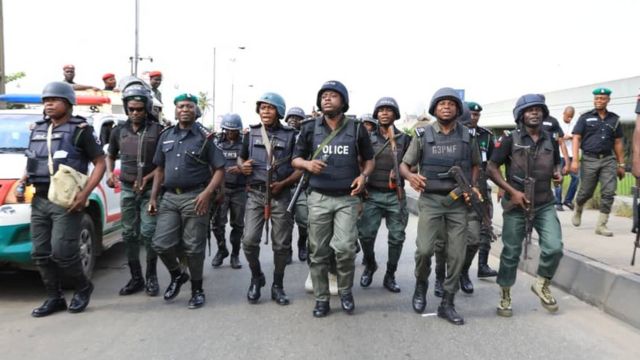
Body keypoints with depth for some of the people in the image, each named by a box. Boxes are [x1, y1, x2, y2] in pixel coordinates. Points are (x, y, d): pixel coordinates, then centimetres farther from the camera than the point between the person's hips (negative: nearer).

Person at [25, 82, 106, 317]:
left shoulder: (80, 130, -5)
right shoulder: (38, 130, 15)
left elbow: (100, 163, -7)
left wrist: (85, 194, -18)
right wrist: (24, 179, 5)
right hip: (40, 200, 7)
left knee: (61, 251, -10)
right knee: (40, 253, 6)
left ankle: (83, 287, 14)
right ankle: (54, 298, 19)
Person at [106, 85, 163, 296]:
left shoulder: (157, 131, -5)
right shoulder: (119, 132, 8)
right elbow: (110, 156, 21)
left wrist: (147, 178, -14)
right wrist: (110, 173, 2)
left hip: (150, 189, -4)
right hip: (127, 189, 4)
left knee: (148, 233, -8)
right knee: (129, 234, 7)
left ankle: (151, 277, 8)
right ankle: (136, 278, 18)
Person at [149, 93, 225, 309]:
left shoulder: (205, 136, -1)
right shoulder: (166, 136, 13)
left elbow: (219, 170, -5)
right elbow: (160, 169, 19)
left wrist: (207, 193, -19)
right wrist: (153, 197, 11)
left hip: (195, 197, -4)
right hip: (169, 197, 4)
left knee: (193, 247, 2)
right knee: (161, 243, -1)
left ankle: (197, 289, 19)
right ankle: (177, 275, 27)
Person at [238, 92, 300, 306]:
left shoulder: (290, 136, 2)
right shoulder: (251, 134, 9)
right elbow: (241, 158, 20)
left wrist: (284, 183, -13)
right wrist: (242, 166, -4)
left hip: (281, 195, -1)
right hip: (256, 194, 1)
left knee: (281, 244, 4)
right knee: (249, 240, -8)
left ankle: (277, 286, 21)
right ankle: (256, 277, 18)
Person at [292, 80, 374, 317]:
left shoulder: (357, 129, 2)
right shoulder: (310, 129, 3)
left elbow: (369, 159, 12)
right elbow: (296, 159, 9)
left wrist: (364, 175, -9)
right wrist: (307, 164, -14)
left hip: (347, 199, -1)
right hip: (318, 198, 1)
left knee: (345, 248, -11)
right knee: (318, 252, 5)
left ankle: (345, 291, 16)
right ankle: (321, 299, 19)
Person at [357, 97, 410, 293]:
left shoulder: (404, 138, 7)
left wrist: (400, 173, -13)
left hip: (396, 195, 1)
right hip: (372, 194, 0)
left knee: (397, 237, 3)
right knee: (366, 234, -8)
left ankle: (390, 276, 18)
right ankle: (370, 265, 21)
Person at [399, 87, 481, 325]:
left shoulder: (468, 136, 5)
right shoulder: (423, 135, 0)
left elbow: (475, 165, 17)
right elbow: (404, 164, 4)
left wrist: (472, 187, 0)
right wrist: (410, 176, -18)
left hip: (458, 201, 2)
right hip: (430, 200, -2)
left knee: (457, 255, 2)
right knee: (425, 249, -14)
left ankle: (447, 304, 17)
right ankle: (421, 285, 17)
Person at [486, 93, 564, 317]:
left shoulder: (551, 140, 7)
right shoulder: (510, 140, -6)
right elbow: (491, 168, -8)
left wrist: (558, 173, 0)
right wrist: (512, 191, -15)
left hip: (545, 204, 3)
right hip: (516, 205, -3)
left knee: (554, 248, -11)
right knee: (511, 253, 5)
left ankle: (542, 284, 17)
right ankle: (505, 296, 23)